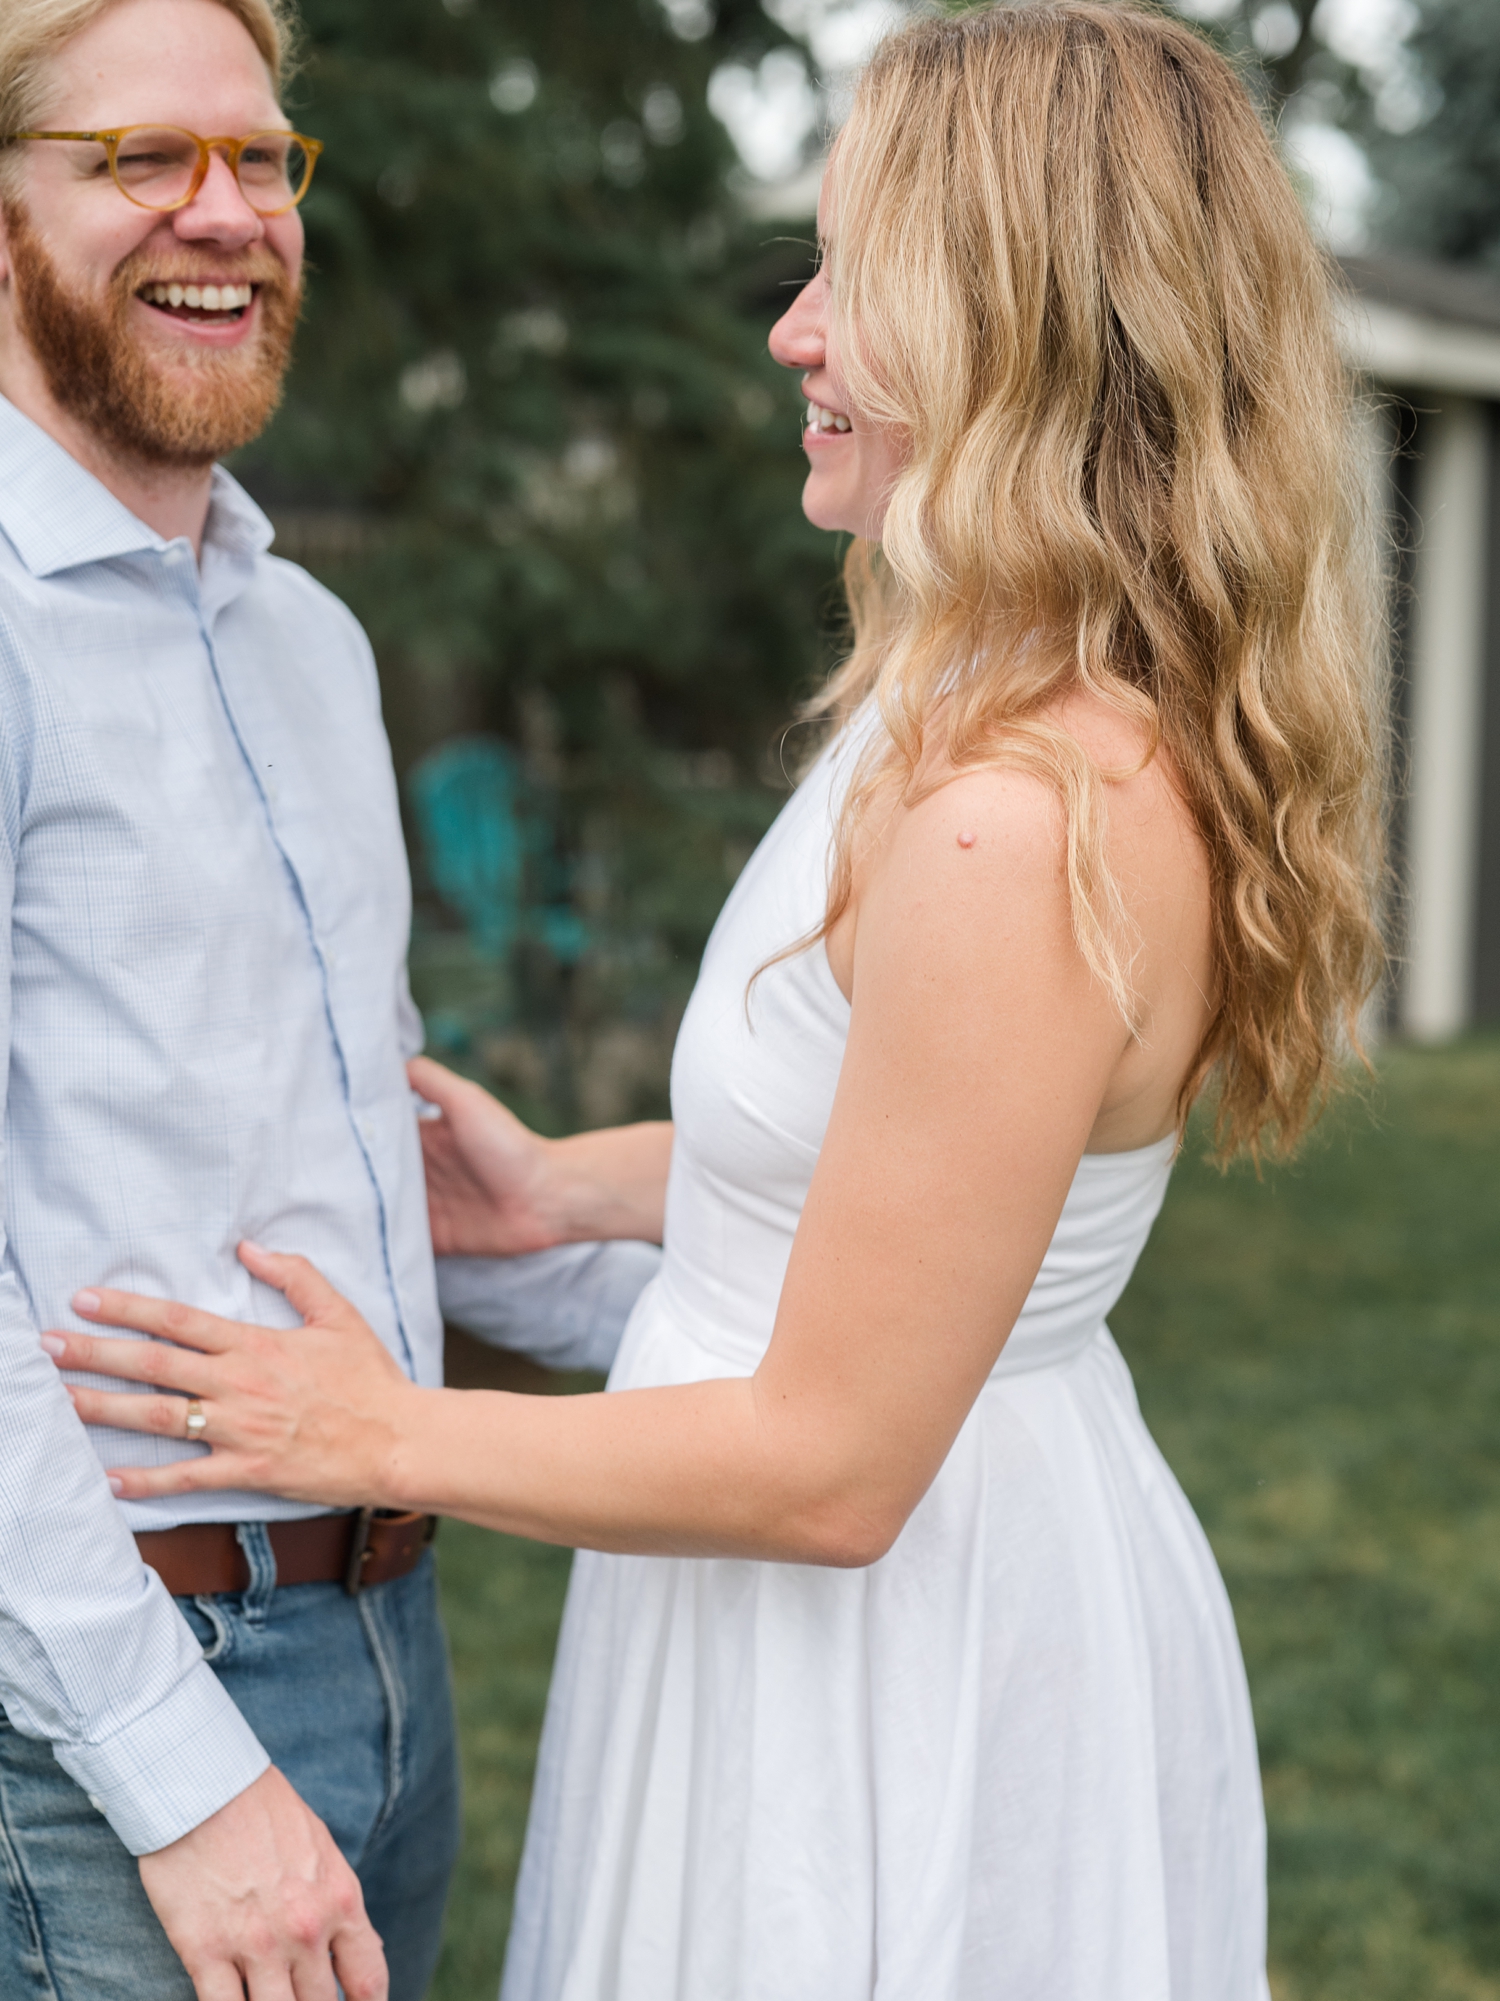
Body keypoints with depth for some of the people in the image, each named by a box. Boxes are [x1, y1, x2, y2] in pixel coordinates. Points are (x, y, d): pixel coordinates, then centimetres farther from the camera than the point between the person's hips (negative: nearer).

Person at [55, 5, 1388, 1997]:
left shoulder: (1018, 827, -30)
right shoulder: (1073, 724, 1)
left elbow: (831, 1468, -25)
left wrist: (383, 1436, -13)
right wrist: (575, 1187, 16)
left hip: (895, 1666, -9)